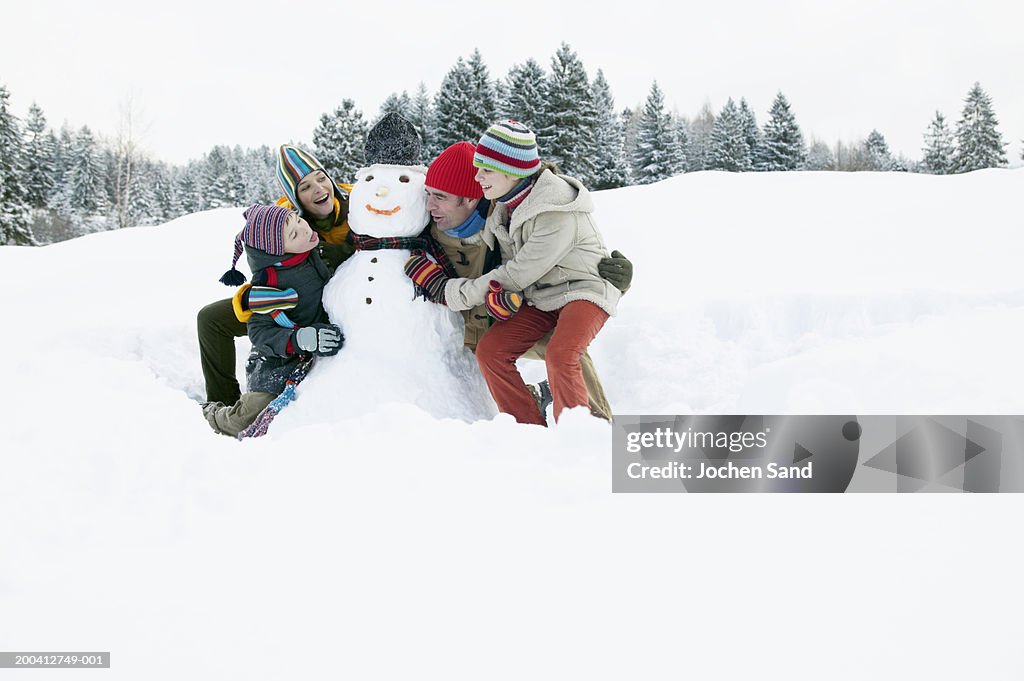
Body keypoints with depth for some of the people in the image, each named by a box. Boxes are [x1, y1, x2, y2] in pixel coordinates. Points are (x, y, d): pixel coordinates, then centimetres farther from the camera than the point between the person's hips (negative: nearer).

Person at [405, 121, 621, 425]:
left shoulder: (558, 213, -28)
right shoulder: (505, 204, -3)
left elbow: (520, 273, -24)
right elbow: (511, 264, 3)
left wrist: (449, 290, -18)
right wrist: (497, 291, -23)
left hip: (584, 289, -8)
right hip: (541, 295, 8)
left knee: (559, 355, -33)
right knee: (489, 350, -9)